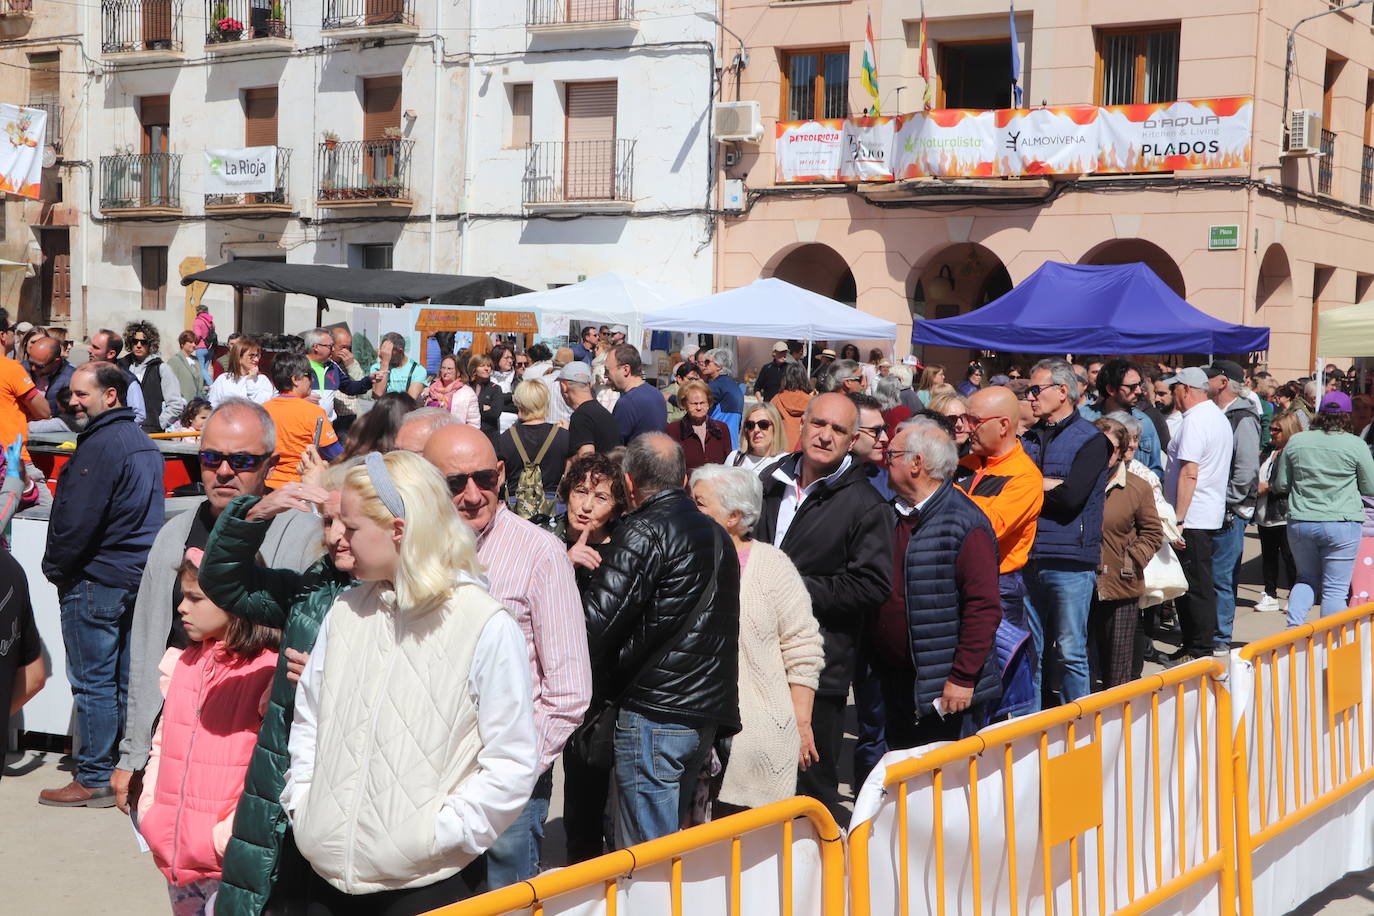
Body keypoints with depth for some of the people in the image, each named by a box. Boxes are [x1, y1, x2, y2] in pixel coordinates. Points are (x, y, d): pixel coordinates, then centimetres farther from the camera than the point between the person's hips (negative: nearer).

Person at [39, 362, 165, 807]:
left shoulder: (100, 445, -17)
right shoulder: (144, 443, 13)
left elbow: (76, 520, -20)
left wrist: (55, 568, -6)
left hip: (96, 581, -9)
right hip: (139, 577, 9)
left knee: (93, 682, -2)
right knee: (128, 681, 12)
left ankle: (95, 779, 2)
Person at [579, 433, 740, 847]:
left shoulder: (643, 533, -11)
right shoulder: (715, 534, 15)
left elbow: (598, 620, -17)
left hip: (654, 712, -9)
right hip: (707, 712, 9)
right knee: (673, 845, 17)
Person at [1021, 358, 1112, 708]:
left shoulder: (1091, 440, -3)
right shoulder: (1030, 437, 15)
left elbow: (1071, 496, -17)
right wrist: (1048, 485, -11)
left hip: (1069, 561, -6)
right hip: (1028, 558, 6)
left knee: (1070, 652, 0)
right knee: (1030, 649, 11)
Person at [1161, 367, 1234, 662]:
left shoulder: (1194, 421, -15)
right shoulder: (1219, 417, 16)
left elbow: (1189, 474, -22)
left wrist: (1179, 519, -21)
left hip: (1193, 517, -10)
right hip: (1211, 515, 10)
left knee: (1195, 587, -5)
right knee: (1198, 585, 14)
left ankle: (1200, 651, -1)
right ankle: (1195, 645, 19)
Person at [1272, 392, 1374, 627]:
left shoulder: (1296, 441, 3)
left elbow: (1281, 485, 10)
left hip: (1300, 522, 3)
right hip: (1341, 524, -3)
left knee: (1307, 579, 20)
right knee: (1335, 589, 4)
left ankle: (1293, 628, 2)